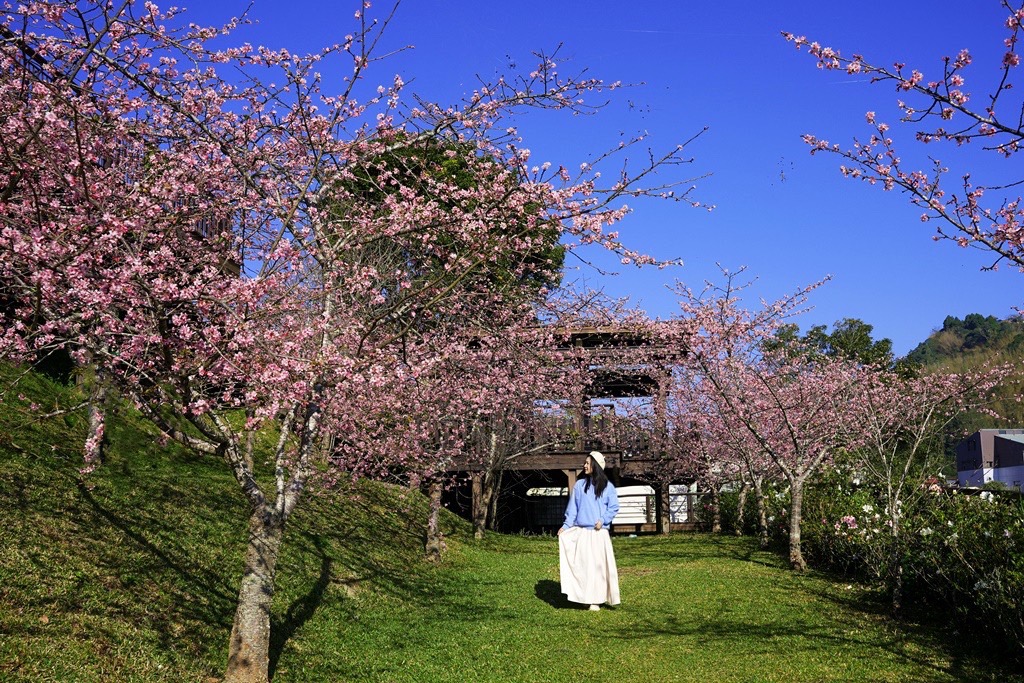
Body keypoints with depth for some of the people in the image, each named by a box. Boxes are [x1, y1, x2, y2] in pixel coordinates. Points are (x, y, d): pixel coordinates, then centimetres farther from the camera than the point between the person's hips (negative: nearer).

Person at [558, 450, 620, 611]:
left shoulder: (607, 486, 4)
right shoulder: (579, 485, 7)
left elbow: (614, 507, 4)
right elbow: (572, 507, 8)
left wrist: (603, 520, -10)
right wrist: (566, 526, -2)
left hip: (599, 532, -1)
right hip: (581, 532, 1)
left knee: (599, 564, -2)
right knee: (583, 564, -2)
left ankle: (597, 599, 4)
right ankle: (586, 597, 4)